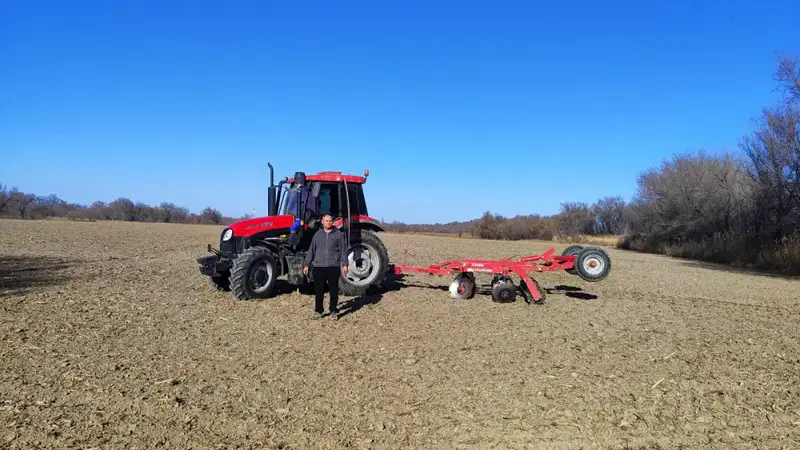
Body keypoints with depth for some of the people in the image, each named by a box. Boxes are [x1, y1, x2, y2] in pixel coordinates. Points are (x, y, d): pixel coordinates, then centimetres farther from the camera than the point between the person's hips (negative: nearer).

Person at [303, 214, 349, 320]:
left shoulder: (338, 234, 4)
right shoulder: (317, 235, 10)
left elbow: (343, 250, 2)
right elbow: (311, 250, 11)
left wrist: (344, 264, -4)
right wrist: (306, 264, 7)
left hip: (333, 266, -1)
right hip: (319, 266, 2)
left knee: (334, 290, 3)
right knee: (318, 290, 4)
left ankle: (334, 311, 14)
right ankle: (318, 310, 15)